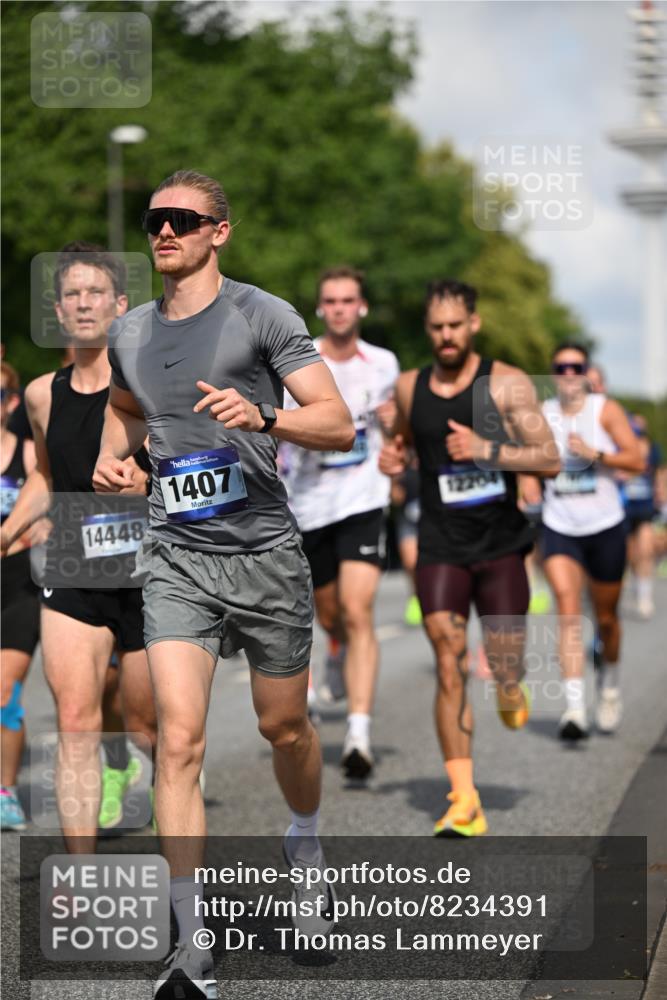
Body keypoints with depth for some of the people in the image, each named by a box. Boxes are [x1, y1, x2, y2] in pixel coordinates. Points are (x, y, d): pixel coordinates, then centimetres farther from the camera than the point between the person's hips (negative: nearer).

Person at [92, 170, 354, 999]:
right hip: (176, 558, 2)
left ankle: (305, 850, 45)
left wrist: (262, 416, -28)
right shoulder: (129, 333, 9)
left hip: (264, 554, -2)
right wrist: (110, 456, 10)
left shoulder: (262, 315, -5)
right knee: (179, 740, -11)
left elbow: (339, 425, -10)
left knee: (284, 727, 12)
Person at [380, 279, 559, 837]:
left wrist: (486, 450, -24)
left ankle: (510, 687, 44)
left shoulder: (507, 384, -6)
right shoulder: (409, 388, 5)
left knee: (505, 666, 3)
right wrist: (393, 459, 3)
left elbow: (550, 460, -11)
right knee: (450, 669, -9)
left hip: (500, 544, -1)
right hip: (440, 548, 1)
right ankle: (465, 804, -8)